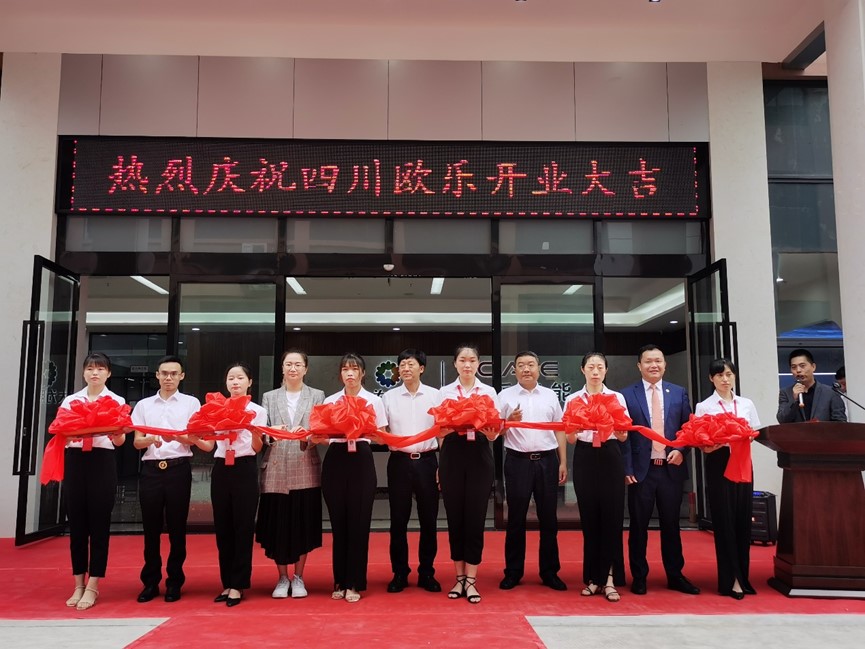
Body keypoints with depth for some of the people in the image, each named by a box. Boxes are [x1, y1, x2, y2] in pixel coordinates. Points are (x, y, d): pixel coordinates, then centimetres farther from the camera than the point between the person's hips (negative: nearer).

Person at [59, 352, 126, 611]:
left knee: (99, 523, -1)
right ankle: (79, 584, 16)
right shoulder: (70, 401, 11)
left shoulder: (117, 401, 5)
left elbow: (120, 441, -3)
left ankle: (92, 586, 7)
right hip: (75, 461, 3)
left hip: (102, 462, -2)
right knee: (76, 522, 5)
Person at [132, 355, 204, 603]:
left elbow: (202, 442, 0)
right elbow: (137, 442, 6)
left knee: (177, 527, 3)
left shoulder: (191, 403, 6)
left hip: (178, 469, -2)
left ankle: (174, 582, 13)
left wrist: (180, 436, -19)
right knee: (151, 528, 6)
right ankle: (150, 582, 17)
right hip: (150, 469, 2)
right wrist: (151, 440, -16)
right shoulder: (144, 405, 12)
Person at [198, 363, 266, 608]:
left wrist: (253, 428, -25)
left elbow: (257, 447, -6)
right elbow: (209, 445, 6)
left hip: (245, 469, -3)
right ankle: (227, 583, 18)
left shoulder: (257, 410, 2)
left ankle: (238, 585, 7)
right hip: (221, 469, 3)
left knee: (243, 526, -1)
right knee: (222, 526, 7)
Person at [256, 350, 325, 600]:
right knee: (277, 523, 3)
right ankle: (282, 578, 19)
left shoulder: (317, 396, 8)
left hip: (305, 468, 0)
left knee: (303, 523, 4)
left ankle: (298, 577, 19)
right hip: (276, 468, 1)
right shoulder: (269, 397, 10)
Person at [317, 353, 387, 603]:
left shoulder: (374, 401, 5)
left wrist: (370, 433, -19)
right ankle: (340, 581, 17)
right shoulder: (330, 401, 10)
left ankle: (355, 583, 9)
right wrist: (316, 438, -13)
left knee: (359, 522, -1)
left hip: (361, 460, -2)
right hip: (335, 460, 2)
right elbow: (323, 434, 9)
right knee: (338, 522, 6)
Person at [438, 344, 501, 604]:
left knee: (475, 517, 0)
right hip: (453, 455, 1)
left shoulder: (489, 392, 7)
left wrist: (491, 433, -18)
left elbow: (494, 431, 5)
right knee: (455, 516, 5)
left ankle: (470, 580, 9)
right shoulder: (445, 392, 8)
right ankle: (459, 578, 18)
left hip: (479, 455, 0)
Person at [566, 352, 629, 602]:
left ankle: (609, 579, 4)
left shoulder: (617, 397, 5)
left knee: (612, 516, -3)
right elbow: (570, 439, 2)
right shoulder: (573, 399, 5)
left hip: (610, 457, 0)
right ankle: (594, 577, 16)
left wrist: (620, 431, -21)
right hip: (585, 458, 1)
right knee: (589, 517, 5)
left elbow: (624, 436, 1)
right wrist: (574, 429, -20)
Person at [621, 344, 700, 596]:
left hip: (671, 468, 2)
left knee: (671, 524, 12)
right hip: (641, 470, -2)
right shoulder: (627, 395, -1)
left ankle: (675, 576, 24)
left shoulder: (679, 393, 8)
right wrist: (627, 469, -8)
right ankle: (639, 577, 18)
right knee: (639, 526, 7)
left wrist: (681, 450, -10)